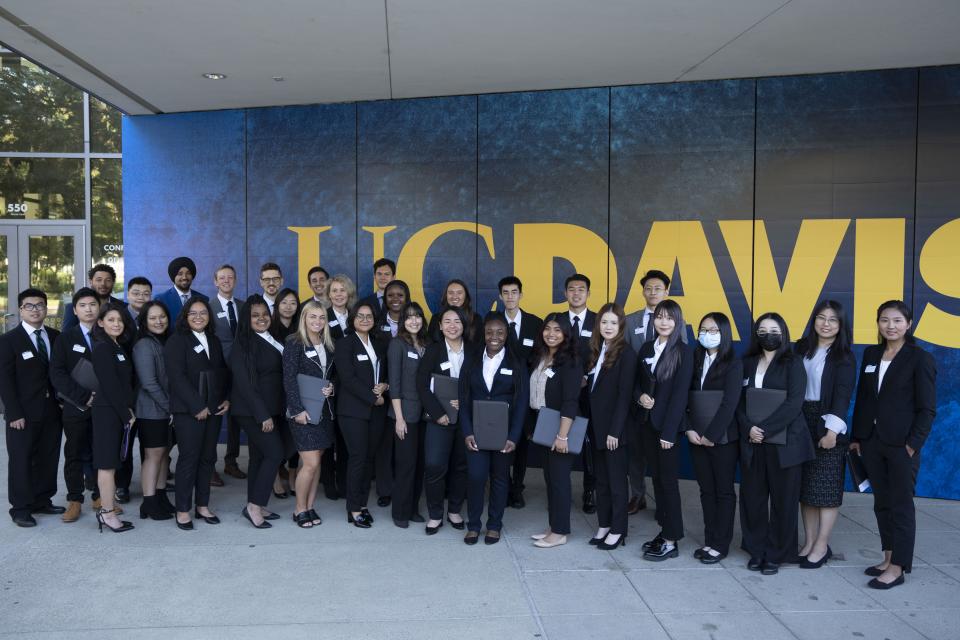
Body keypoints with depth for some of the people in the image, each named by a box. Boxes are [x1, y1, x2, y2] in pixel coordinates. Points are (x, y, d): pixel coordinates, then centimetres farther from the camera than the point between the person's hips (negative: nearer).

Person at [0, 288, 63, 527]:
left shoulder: (55, 337, 8)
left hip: (52, 411, 4)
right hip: (23, 414, -4)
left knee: (48, 459, 10)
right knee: (21, 461, 3)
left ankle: (42, 501, 22)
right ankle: (20, 508, 12)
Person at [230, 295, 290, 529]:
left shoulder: (273, 341, 11)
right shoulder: (243, 345, -11)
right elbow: (244, 383, -16)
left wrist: (272, 412, 7)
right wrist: (263, 415, -19)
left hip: (272, 410, 7)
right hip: (253, 411, -7)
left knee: (259, 456, 12)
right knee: (275, 453, -11)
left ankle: (254, 506, 20)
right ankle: (255, 505, -2)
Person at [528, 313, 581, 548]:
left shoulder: (570, 361, -13)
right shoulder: (539, 359, 9)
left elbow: (570, 401, -19)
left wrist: (563, 435, -24)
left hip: (560, 429, -7)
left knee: (559, 478, 0)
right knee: (549, 477, 13)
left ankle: (560, 532, 11)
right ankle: (552, 526, 23)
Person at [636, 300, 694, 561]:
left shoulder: (684, 352, -8)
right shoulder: (646, 348, 9)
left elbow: (680, 394, -13)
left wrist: (668, 431, -17)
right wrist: (641, 396, -7)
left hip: (668, 425, -5)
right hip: (648, 422, 6)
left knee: (668, 480, -1)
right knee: (657, 478, 11)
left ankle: (671, 541, 6)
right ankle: (664, 529, 21)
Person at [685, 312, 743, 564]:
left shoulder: (733, 364, -6)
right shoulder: (695, 361, 7)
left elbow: (729, 403, -13)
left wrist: (711, 435, -15)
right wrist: (690, 429, -9)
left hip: (722, 438, -4)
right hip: (697, 437, 4)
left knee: (724, 491, 6)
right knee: (706, 490, 11)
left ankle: (721, 544, 15)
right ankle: (709, 540, 20)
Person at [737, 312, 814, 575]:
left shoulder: (793, 364, -1)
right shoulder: (747, 363, 10)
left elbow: (794, 403, -12)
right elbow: (739, 401, 6)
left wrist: (765, 429, -17)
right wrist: (749, 428, -11)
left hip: (784, 442, -3)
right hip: (751, 441, 3)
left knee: (782, 499, 3)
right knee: (752, 497, 5)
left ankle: (776, 554, 16)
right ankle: (756, 551, 20)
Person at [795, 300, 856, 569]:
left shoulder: (844, 357, -4)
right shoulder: (802, 349, 8)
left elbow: (842, 396, -11)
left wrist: (832, 430, -19)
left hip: (827, 427, -4)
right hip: (802, 423, 4)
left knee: (826, 487, 1)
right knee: (804, 485, 8)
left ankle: (822, 545, 11)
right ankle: (809, 542, 18)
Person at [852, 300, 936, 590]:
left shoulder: (920, 359, -7)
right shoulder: (870, 354, 9)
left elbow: (927, 408, -8)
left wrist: (913, 444, -14)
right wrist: (857, 437, 9)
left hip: (901, 444, -5)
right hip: (872, 441, 6)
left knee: (901, 505, 2)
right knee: (881, 503, 13)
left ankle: (898, 568, 10)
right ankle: (888, 558, 25)